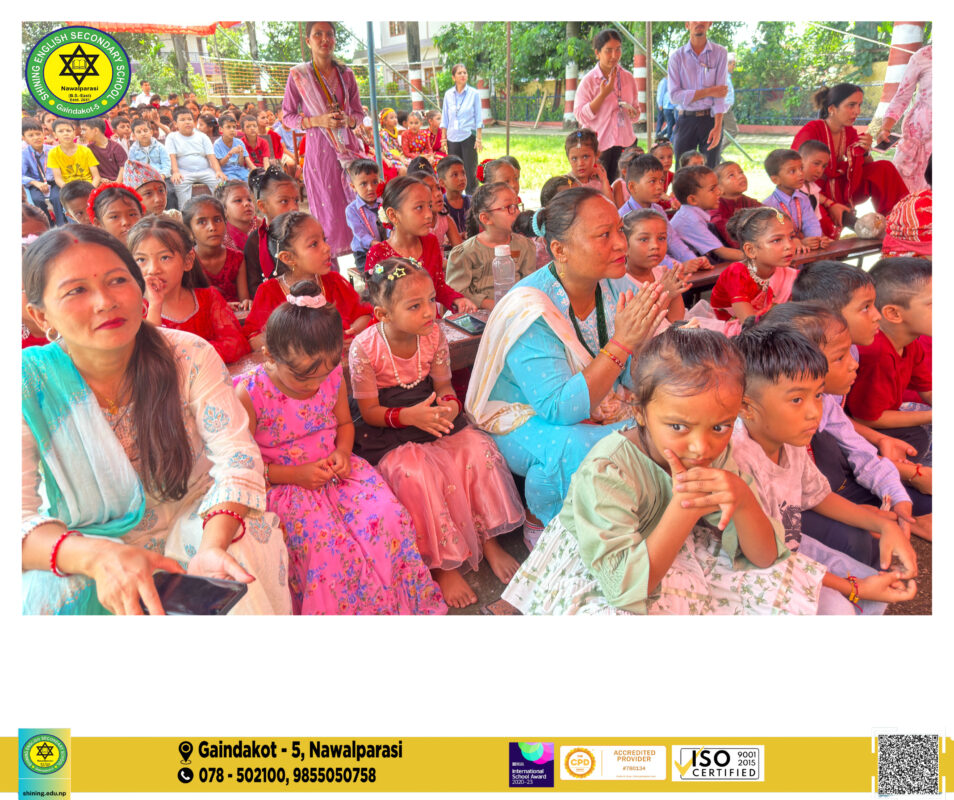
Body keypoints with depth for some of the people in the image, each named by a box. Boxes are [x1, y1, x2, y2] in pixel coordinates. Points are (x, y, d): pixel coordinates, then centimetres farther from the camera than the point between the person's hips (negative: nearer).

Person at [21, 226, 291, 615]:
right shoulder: (29, 384, -15)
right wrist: (96, 556, -41)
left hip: (193, 520, 1)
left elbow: (237, 459, -18)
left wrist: (213, 546, -39)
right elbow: (18, 518, -19)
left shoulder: (190, 356, -13)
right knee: (38, 594, -30)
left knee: (249, 548, -28)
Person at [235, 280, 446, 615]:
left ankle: (398, 604, 3)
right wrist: (294, 475, -18)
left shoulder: (332, 375, -2)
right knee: (325, 541, -30)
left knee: (387, 516, -19)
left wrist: (343, 452, -6)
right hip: (282, 484, -4)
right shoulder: (249, 394, -16)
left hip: (334, 470, 4)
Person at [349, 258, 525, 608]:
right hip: (388, 432, -5)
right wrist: (409, 416, -29)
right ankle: (444, 565, -13)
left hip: (432, 417, 5)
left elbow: (443, 385, 7)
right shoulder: (364, 348, -18)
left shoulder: (433, 334, -5)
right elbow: (369, 411, -12)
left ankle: (488, 540, 2)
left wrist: (450, 404, -17)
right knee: (419, 473, -33)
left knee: (480, 450, -19)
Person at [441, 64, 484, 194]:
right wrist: (444, 138, 6)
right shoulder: (448, 94, 5)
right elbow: (445, 118, 10)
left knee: (470, 169, -1)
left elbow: (478, 118, 0)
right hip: (452, 137, 2)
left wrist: (479, 138, -6)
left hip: (468, 136, -2)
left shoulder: (473, 93, -1)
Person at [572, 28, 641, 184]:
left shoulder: (628, 77, 9)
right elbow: (580, 116, -11)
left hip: (624, 142, 4)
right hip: (597, 145, -4)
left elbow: (636, 112, 18)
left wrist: (633, 113, -6)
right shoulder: (588, 81, -4)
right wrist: (603, 94, -17)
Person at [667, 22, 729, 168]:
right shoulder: (677, 57, 3)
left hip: (711, 119, 0)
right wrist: (708, 92, -11)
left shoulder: (720, 53, 4)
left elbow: (720, 92, -4)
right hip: (686, 119, 0)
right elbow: (674, 95, -6)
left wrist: (717, 126, -16)